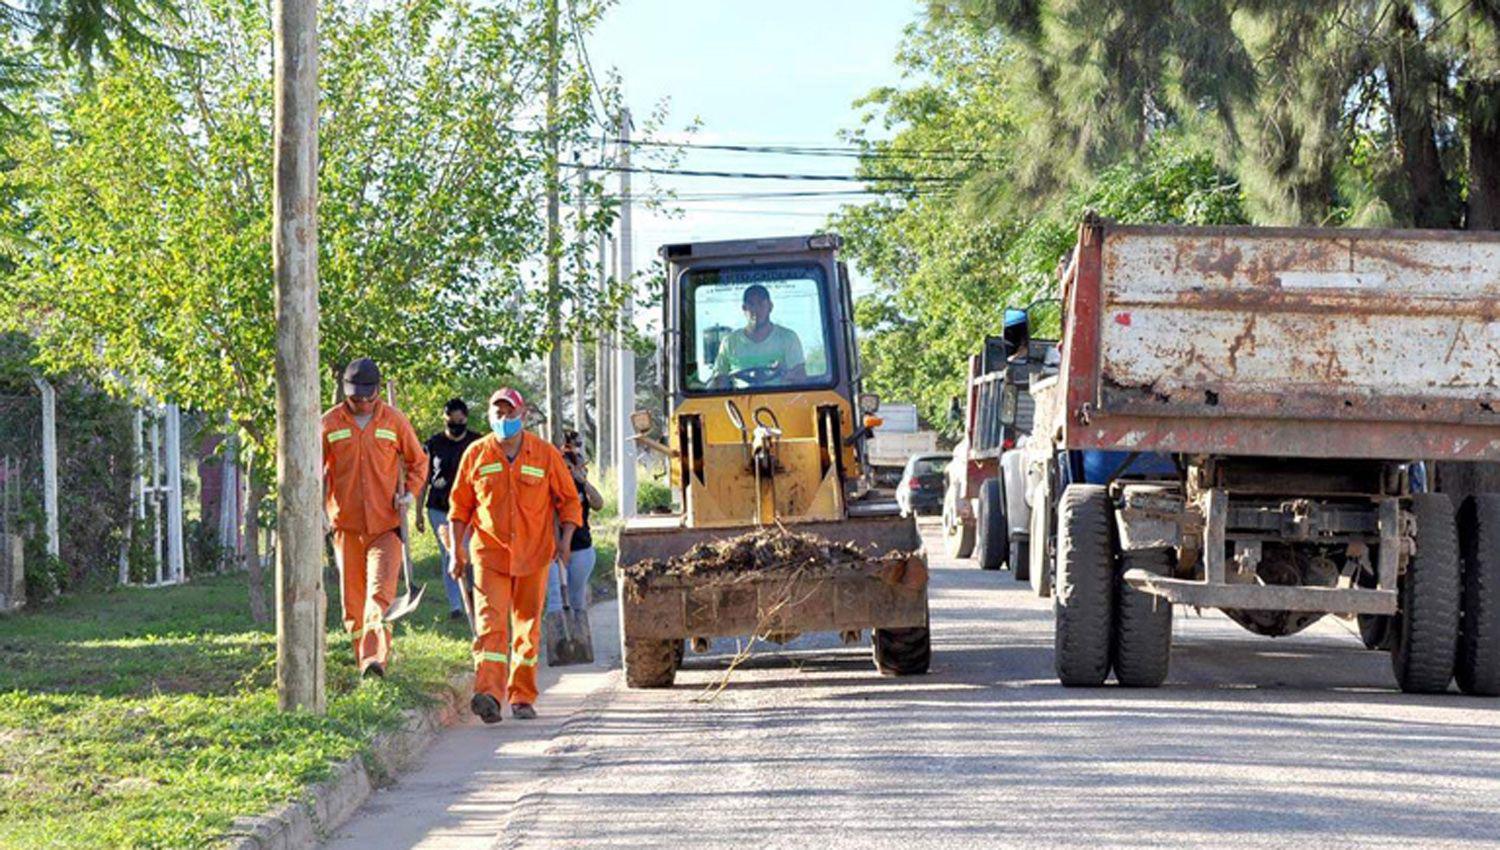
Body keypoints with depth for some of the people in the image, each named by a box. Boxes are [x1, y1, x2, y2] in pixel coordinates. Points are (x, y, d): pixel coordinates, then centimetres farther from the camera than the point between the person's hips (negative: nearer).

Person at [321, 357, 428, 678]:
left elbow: (418, 461, 14)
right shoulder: (330, 423, 3)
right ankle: (364, 661, 13)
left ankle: (375, 658, -25)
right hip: (346, 523, 2)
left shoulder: (394, 420, 3)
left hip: (386, 523, -2)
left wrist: (410, 492, -2)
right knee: (352, 596, 4)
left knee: (381, 592, -15)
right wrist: (318, 508, -1)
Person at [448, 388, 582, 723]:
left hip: (533, 555, 1)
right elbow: (459, 505, 11)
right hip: (489, 553, -1)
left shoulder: (545, 454, 3)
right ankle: (489, 694, -27)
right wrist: (457, 550, 6)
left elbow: (569, 500, 9)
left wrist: (566, 540, -3)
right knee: (490, 622, -15)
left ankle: (523, 698, 16)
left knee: (528, 626, 7)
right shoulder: (476, 454, 4)